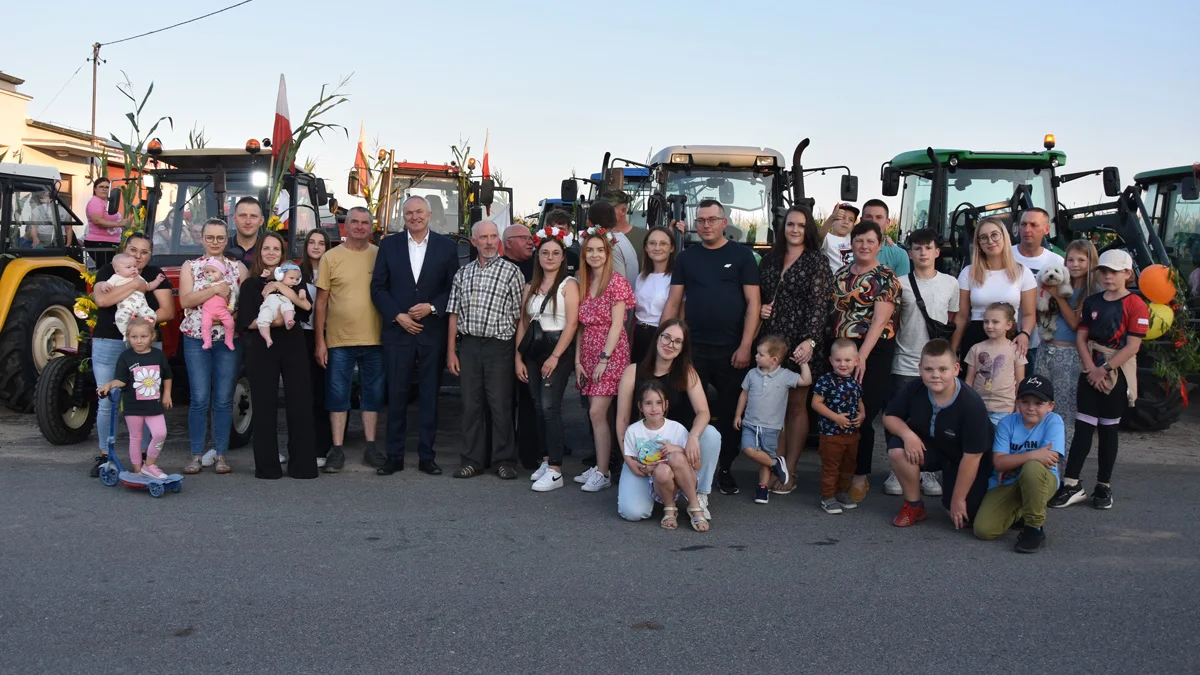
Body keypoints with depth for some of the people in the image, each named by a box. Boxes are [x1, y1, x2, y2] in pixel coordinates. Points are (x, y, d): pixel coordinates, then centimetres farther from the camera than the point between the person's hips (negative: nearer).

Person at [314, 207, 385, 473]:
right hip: (339, 340, -1)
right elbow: (321, 302, 2)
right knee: (338, 396, 5)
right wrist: (319, 341, -2)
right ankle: (337, 449, 13)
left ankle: (371, 448, 20)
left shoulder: (380, 256, 4)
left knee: (373, 395, 9)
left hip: (374, 339, 1)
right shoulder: (331, 257, 1)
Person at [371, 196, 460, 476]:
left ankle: (426, 456, 13)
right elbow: (378, 287, 4)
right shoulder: (389, 245, 6)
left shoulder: (446, 246, 4)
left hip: (433, 333, 0)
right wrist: (397, 316, -8)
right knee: (396, 395, 3)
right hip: (398, 331, 1)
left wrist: (432, 307, -12)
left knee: (429, 395, 6)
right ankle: (394, 456, 12)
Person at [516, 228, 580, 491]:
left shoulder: (569, 284, -4)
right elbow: (522, 324, 13)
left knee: (549, 406, -12)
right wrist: (518, 358, 6)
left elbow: (572, 323, -12)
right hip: (533, 351, 6)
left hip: (558, 350, -6)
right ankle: (546, 460, 20)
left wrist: (555, 357, -17)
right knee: (538, 408, 9)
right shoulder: (531, 287, 15)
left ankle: (555, 471, -10)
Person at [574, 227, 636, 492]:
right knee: (601, 414, 9)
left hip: (611, 354, -6)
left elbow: (617, 324, -12)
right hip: (588, 355, 6)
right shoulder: (583, 284, 11)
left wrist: (604, 359, -16)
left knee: (597, 412, -12)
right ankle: (599, 465, 16)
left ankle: (603, 474, -6)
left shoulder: (617, 282, -8)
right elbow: (581, 326, 10)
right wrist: (578, 360, 4)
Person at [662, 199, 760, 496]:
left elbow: (753, 302, -2)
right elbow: (673, 302, 8)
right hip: (692, 348, 2)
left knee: (730, 413, 6)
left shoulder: (741, 255, 2)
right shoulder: (686, 258, 9)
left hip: (731, 349, -2)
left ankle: (725, 469, 20)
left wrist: (745, 346, -10)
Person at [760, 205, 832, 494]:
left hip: (801, 345, -4)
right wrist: (758, 308, -1)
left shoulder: (816, 261, -4)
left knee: (796, 406, 5)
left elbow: (819, 305, -11)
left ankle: (790, 471, 13)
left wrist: (810, 341, -23)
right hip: (772, 341, 4)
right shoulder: (771, 259, 11)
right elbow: (757, 294, 21)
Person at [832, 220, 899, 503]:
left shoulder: (886, 278, -3)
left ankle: (860, 477, 9)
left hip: (873, 352, -4)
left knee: (862, 416, -4)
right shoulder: (840, 274, 13)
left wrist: (861, 356, -21)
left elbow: (880, 320, -12)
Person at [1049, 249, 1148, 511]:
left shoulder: (1136, 305, -7)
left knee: (1108, 429, 6)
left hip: (1117, 374, -3)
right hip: (1090, 372, 4)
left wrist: (1105, 369, -17)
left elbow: (1132, 346, -14)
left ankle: (1104, 486, 15)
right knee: (1083, 428, 0)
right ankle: (1071, 485, -1)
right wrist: (1091, 369, -10)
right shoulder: (1092, 302, 8)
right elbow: (1081, 338, 4)